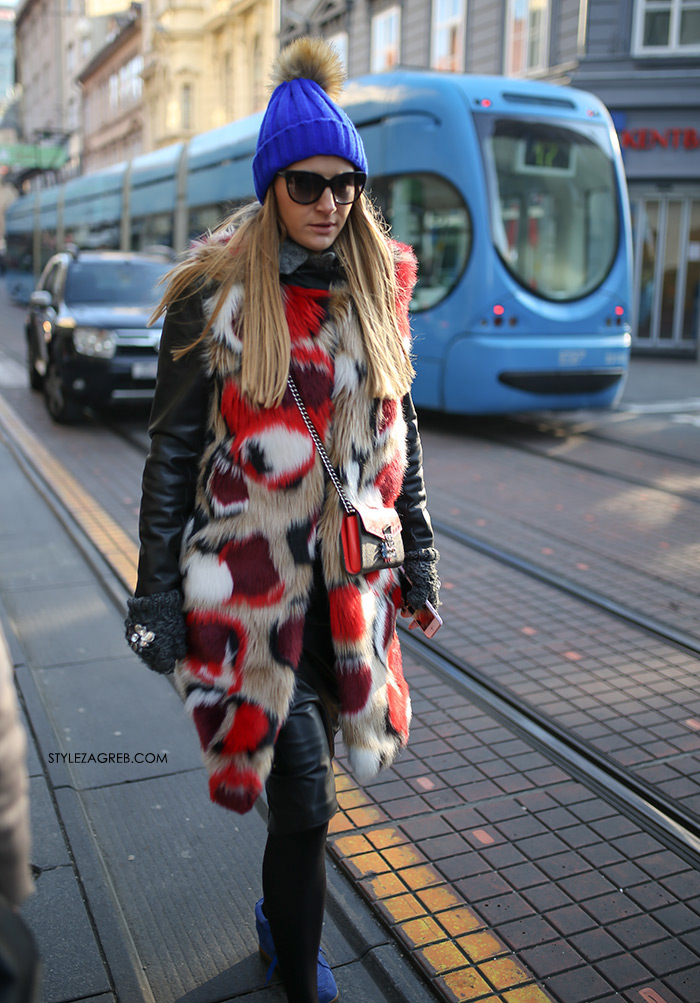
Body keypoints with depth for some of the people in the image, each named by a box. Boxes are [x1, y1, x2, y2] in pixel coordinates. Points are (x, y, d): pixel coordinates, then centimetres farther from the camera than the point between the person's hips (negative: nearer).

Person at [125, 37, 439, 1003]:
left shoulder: (379, 284, 6)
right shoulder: (216, 294, -7)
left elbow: (399, 426, 13)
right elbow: (172, 448, -4)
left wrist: (418, 549, 14)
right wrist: (158, 591, -5)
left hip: (348, 574, 4)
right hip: (250, 574, -4)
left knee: (303, 767, 17)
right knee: (304, 789, -1)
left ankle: (282, 906, 44)